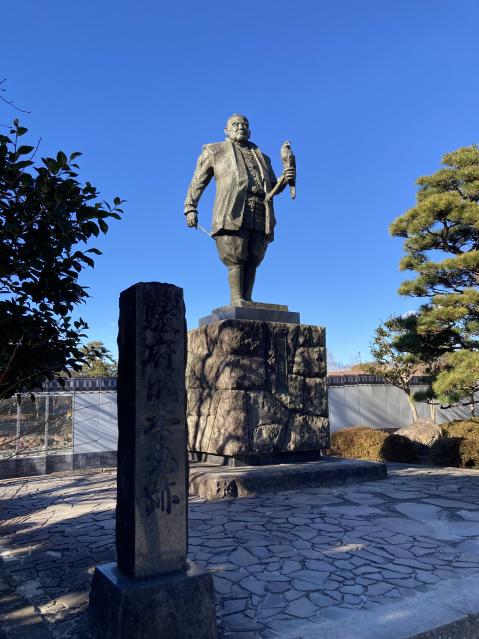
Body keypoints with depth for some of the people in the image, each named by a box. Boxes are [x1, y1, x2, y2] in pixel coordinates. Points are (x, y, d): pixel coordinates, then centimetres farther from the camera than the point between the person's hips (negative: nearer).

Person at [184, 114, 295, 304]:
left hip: (261, 217, 4)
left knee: (252, 261, -3)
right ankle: (237, 301, -13)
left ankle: (247, 301, -1)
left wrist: (285, 179, 5)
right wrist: (190, 208, 3)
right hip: (233, 213, -3)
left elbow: (274, 187, 27)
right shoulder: (214, 152, 21)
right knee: (236, 259, -12)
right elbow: (197, 183, 15)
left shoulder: (262, 157, 31)